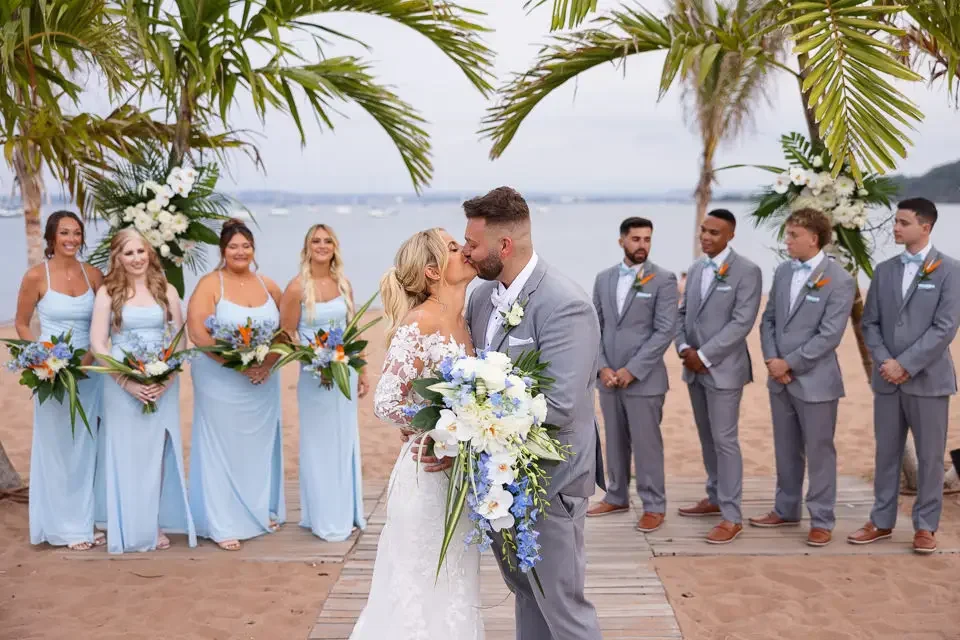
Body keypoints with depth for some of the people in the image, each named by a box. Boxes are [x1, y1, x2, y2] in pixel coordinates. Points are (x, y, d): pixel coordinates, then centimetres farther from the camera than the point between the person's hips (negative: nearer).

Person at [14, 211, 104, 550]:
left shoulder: (93, 274, 1)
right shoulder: (36, 276, -7)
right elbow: (21, 324, -1)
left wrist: (93, 354, -9)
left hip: (89, 370, 3)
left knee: (87, 448, 10)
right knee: (57, 448, 4)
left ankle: (87, 520, 21)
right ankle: (66, 526, 14)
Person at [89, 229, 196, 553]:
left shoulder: (167, 291, 5)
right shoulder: (108, 292, 0)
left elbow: (180, 341, 4)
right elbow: (98, 344, -5)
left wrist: (167, 379, -11)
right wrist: (128, 382, -14)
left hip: (163, 386, 2)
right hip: (122, 386, -1)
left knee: (157, 453, 6)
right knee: (127, 454, 4)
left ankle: (157, 525, 16)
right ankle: (130, 528, 13)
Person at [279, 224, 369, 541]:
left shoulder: (343, 284, 5)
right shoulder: (297, 288, -11)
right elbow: (287, 335, -8)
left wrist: (362, 371, 9)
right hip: (315, 377, -5)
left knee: (345, 443, 13)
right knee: (320, 446, 4)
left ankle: (347, 512, 27)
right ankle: (326, 520, 15)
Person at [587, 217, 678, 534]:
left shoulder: (663, 280, -6)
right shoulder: (604, 278, 9)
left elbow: (665, 331, -12)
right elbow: (595, 326, 9)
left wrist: (631, 370, -15)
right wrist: (603, 367, -4)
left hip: (643, 379, -4)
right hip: (608, 377, 5)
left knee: (646, 444, 1)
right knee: (615, 441, 14)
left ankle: (654, 506, 13)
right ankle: (617, 497, 28)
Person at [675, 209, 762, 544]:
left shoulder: (747, 271, -11)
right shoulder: (696, 268, 11)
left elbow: (742, 322, -17)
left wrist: (704, 356, -17)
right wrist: (683, 347, -4)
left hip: (723, 369, -7)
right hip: (694, 368, 7)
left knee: (724, 440, -5)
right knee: (707, 438, 15)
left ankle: (732, 517, 1)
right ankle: (715, 498, 29)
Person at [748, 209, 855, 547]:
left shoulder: (839, 280, -12)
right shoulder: (783, 271, 8)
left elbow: (829, 335, -17)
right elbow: (768, 319, 10)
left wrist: (789, 363, -15)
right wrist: (771, 360, -5)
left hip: (815, 380, -6)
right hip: (780, 378, 6)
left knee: (819, 452, 3)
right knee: (786, 450, 16)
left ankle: (821, 520, 13)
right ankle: (786, 510, 29)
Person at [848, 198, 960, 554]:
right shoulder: (884, 270, 9)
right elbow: (870, 323, 8)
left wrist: (905, 364, -16)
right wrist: (884, 361, -8)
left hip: (927, 378, -4)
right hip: (887, 378, 4)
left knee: (929, 456, 5)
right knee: (886, 454, 11)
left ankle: (925, 526, 16)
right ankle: (882, 522, 21)